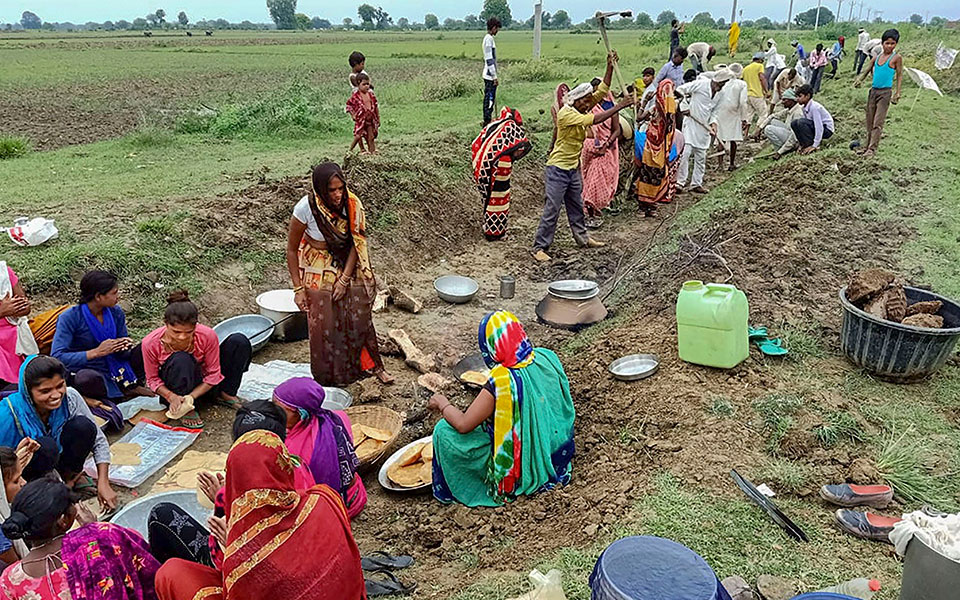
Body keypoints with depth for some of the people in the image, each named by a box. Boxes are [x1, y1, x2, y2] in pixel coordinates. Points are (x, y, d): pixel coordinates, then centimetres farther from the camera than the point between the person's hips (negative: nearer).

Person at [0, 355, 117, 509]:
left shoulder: (69, 397, -21)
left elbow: (99, 440, -14)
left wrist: (103, 483, -20)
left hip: (57, 457, 4)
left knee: (83, 426, -24)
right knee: (46, 446, -35)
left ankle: (69, 475, -1)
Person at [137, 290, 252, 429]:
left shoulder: (207, 336, -25)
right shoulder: (150, 343, -25)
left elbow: (213, 374, -14)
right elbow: (152, 378, -11)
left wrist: (192, 396, -27)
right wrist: (171, 396, -29)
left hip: (203, 385, 2)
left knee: (239, 341, -16)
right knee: (181, 360, -38)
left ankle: (225, 394, 2)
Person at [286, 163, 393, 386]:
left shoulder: (351, 204, -18)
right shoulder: (306, 208, -24)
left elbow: (355, 243, -9)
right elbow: (291, 250, -14)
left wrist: (345, 278, -14)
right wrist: (298, 288, -14)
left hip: (346, 268, 2)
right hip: (317, 271, -2)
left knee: (361, 317, 2)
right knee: (323, 325, 4)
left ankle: (376, 366, 19)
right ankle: (327, 378, 24)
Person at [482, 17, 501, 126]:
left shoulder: (488, 38, 16)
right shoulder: (489, 39, -15)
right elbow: (489, 59, -19)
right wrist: (495, 76, -19)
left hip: (489, 75, 10)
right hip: (490, 76, -10)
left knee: (488, 98, 13)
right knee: (490, 98, -8)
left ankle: (487, 120, 19)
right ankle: (487, 121, -5)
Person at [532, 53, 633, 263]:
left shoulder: (581, 108, 5)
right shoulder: (566, 113, -22)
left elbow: (602, 91, 3)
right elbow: (595, 119, -30)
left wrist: (610, 67, -7)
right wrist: (620, 106, -28)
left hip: (574, 168, 9)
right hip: (558, 168, -8)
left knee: (576, 206, 20)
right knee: (552, 209, -6)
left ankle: (582, 237, 35)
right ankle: (539, 247, 0)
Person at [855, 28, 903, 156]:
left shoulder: (896, 58, -4)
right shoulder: (877, 57, 10)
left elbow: (900, 75, -3)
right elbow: (869, 70, 23)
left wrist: (897, 92, -8)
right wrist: (860, 79, 7)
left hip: (885, 93, -6)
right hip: (873, 91, 6)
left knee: (878, 123, -10)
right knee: (869, 122, 9)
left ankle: (872, 148, -12)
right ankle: (867, 146, 17)